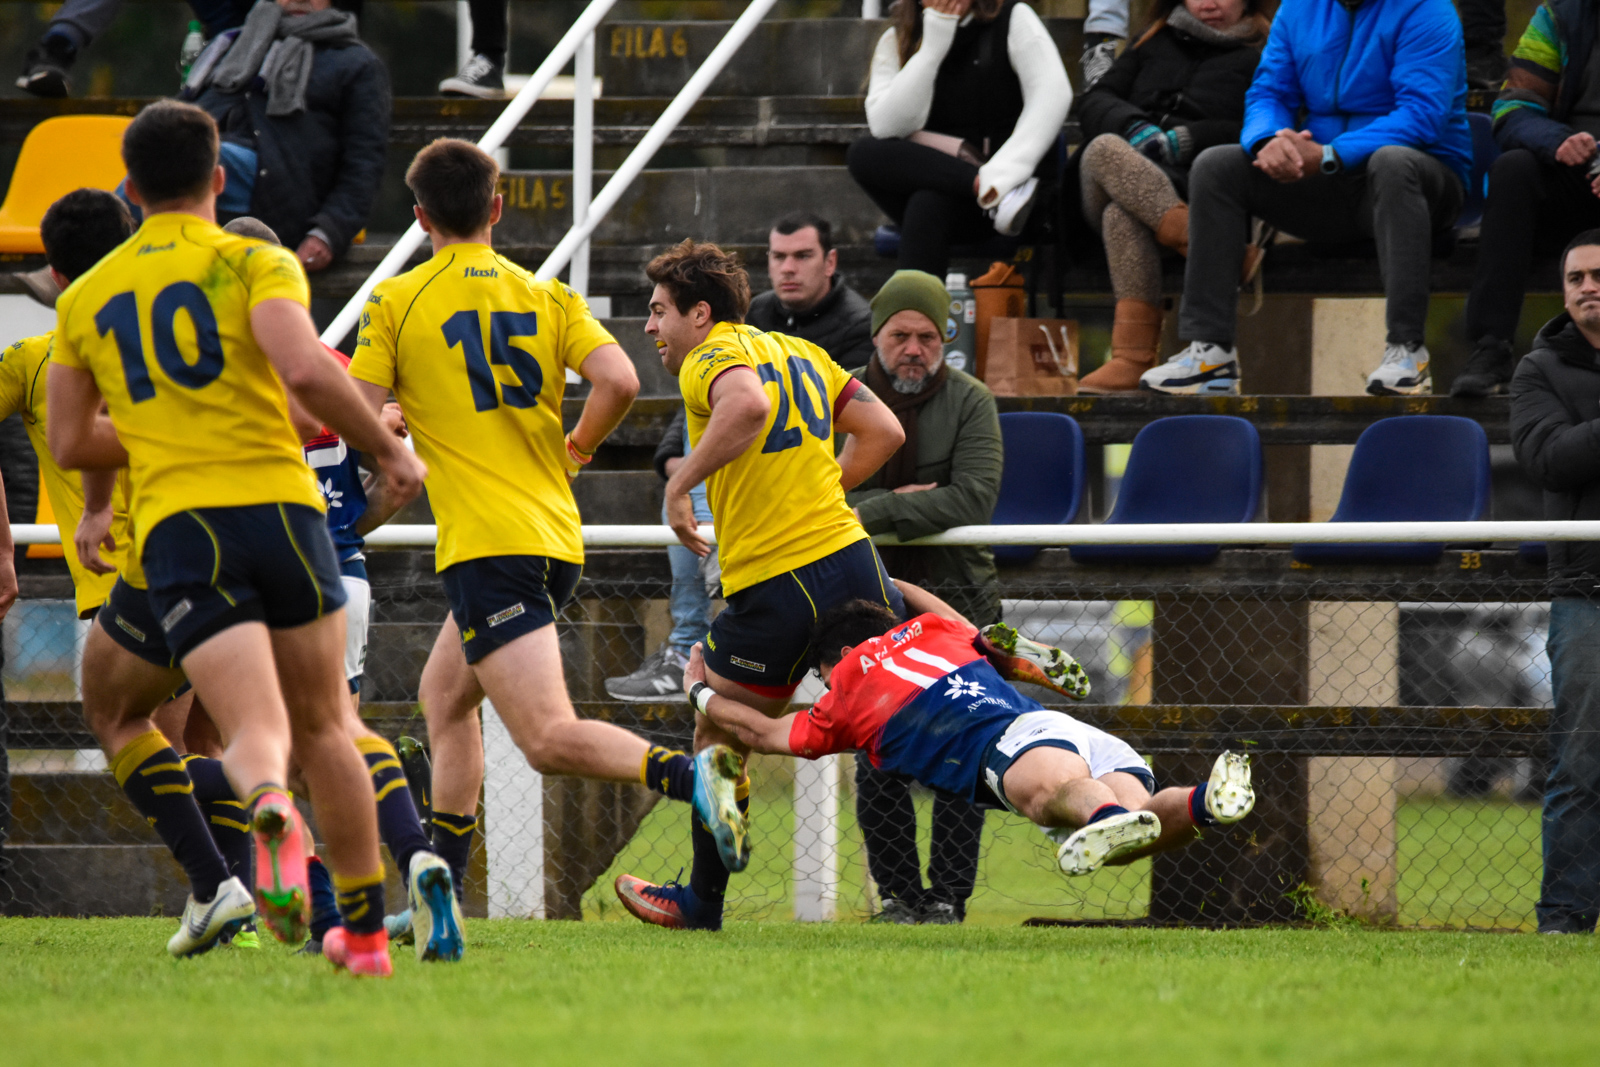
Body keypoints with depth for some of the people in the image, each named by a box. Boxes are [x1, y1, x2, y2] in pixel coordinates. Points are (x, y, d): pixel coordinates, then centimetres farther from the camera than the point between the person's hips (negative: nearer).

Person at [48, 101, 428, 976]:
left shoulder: (85, 300, 14)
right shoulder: (253, 264, 1)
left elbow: (70, 443, 17)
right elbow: (307, 370, -16)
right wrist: (389, 451, -2)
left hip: (175, 530, 1)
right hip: (276, 503, -1)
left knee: (257, 730, -10)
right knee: (323, 727, 14)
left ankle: (269, 807, -47)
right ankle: (365, 931, 18)